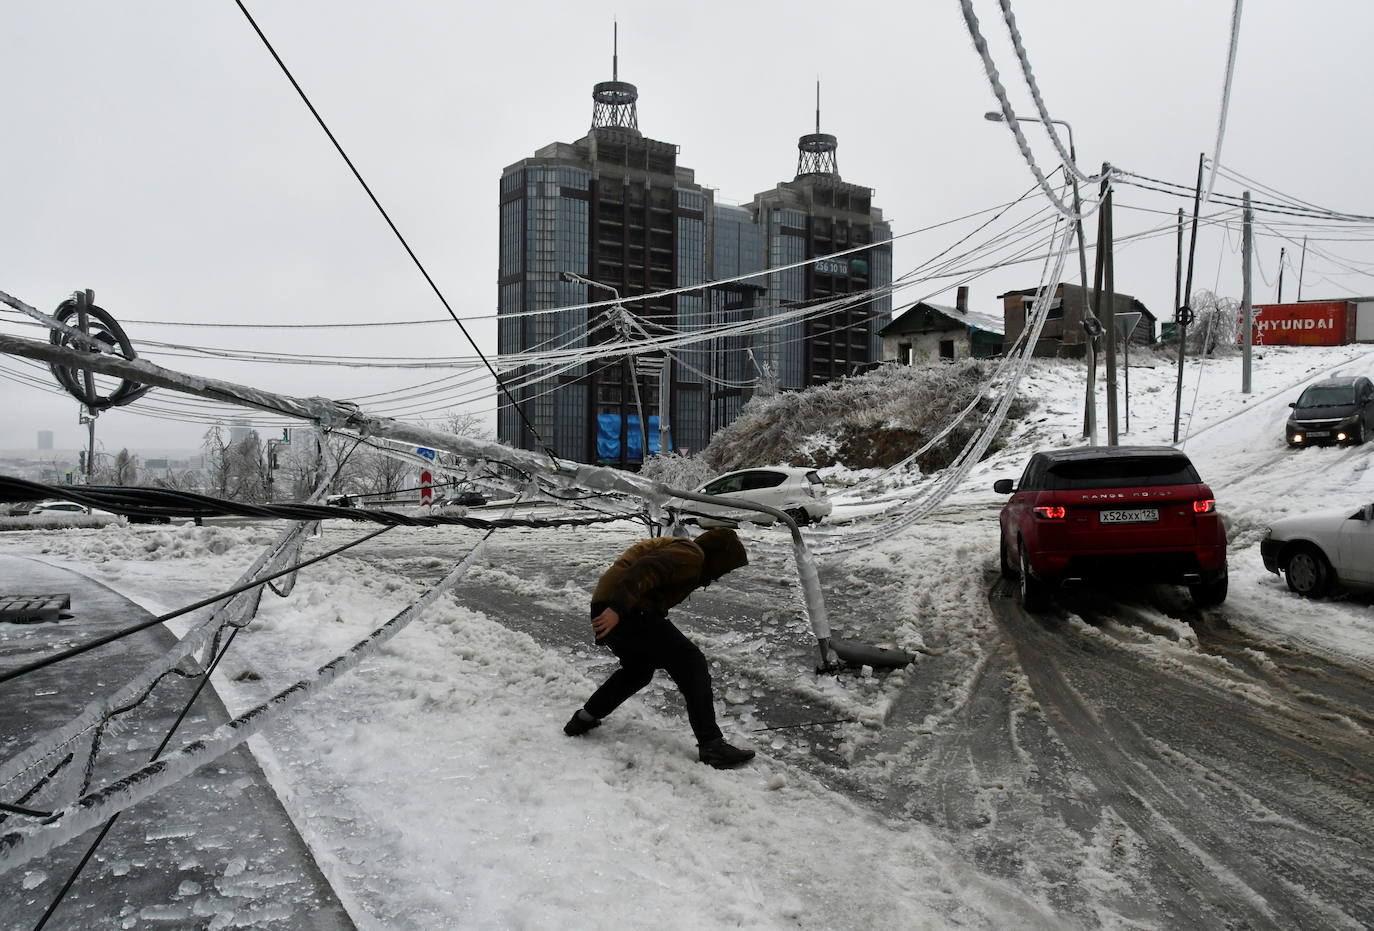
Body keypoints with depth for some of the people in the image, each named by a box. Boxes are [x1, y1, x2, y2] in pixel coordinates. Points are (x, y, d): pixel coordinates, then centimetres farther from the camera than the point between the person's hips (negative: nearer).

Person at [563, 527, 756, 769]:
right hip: (628, 614, -10)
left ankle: (584, 719, 38)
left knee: (638, 670, 31)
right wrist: (617, 609, -29)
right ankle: (711, 745, -7)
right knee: (691, 662, -5)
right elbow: (645, 571, -21)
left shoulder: (677, 548, 27)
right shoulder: (691, 555, -6)